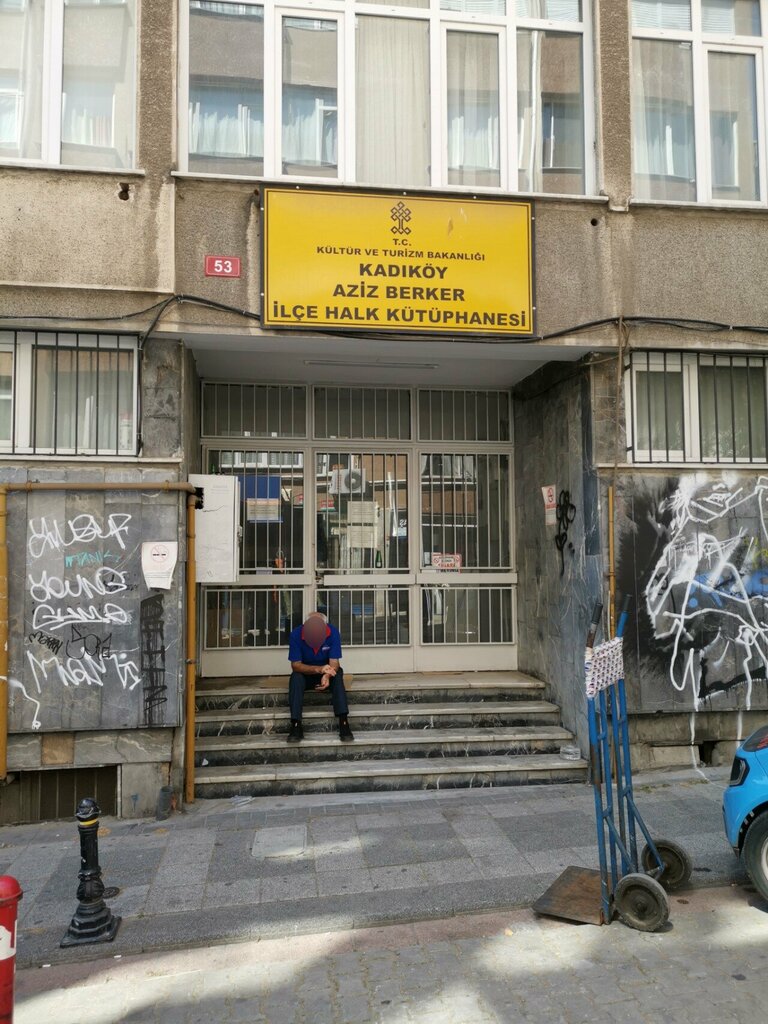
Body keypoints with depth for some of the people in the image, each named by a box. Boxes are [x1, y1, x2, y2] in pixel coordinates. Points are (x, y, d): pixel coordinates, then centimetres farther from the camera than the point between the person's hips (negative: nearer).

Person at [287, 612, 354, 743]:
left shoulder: (333, 632, -22)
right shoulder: (296, 634, -24)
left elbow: (334, 662, -24)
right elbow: (295, 665, -25)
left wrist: (327, 675, -46)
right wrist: (318, 669, -41)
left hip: (327, 673, 0)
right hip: (305, 673, 0)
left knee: (338, 674, -32)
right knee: (295, 677, -32)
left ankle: (344, 723, -37)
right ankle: (296, 726, -34)